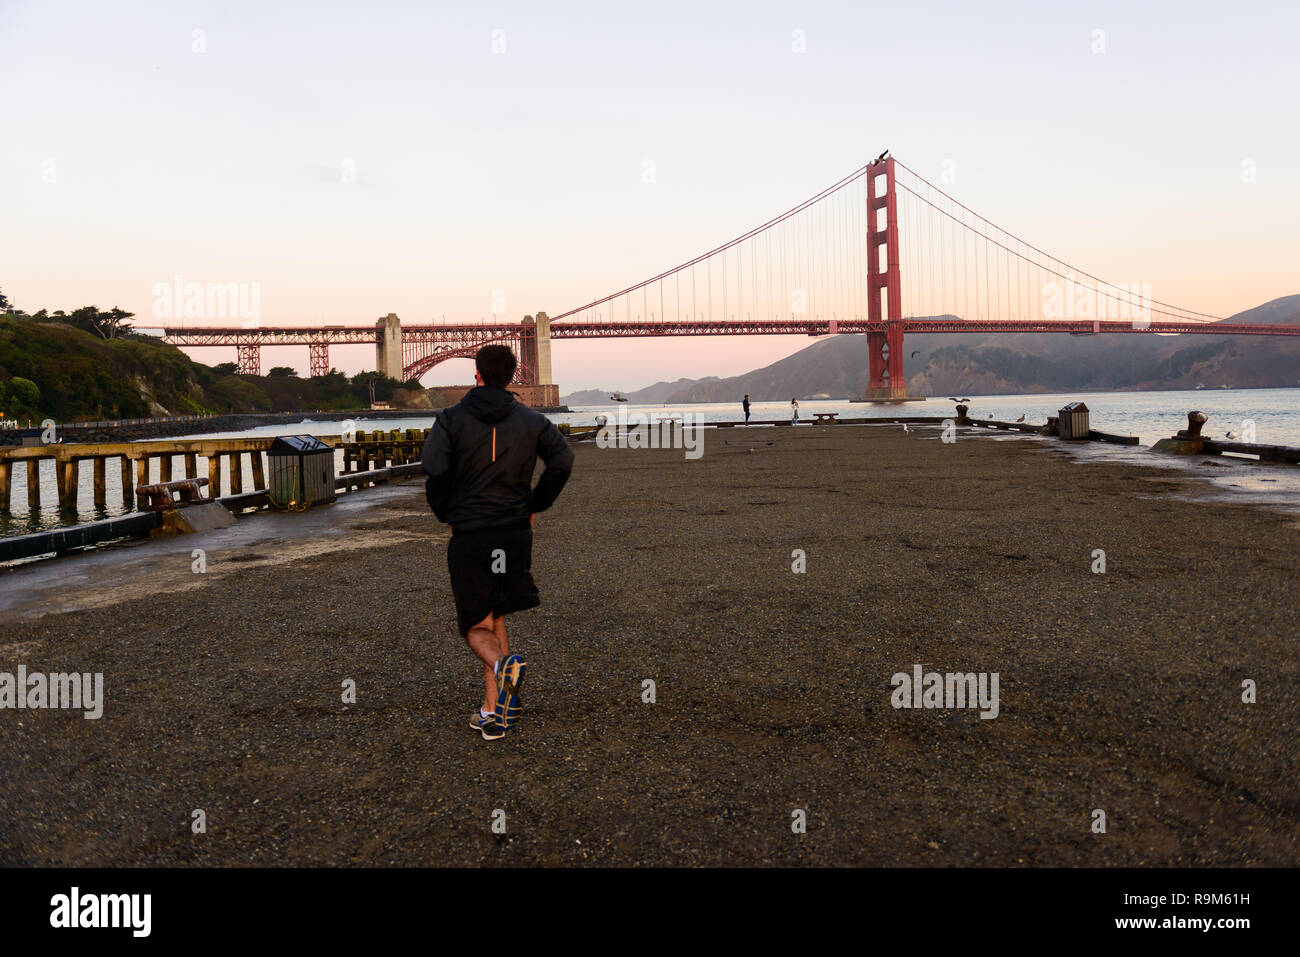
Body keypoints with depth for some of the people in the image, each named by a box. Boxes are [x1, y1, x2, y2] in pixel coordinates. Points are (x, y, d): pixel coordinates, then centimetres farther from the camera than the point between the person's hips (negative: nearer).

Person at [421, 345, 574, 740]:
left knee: (477, 627, 7)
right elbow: (563, 460, -7)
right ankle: (493, 708, 10)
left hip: (469, 537, -2)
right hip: (516, 533, 3)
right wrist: (535, 505, 6)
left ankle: (503, 664, -27)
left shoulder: (451, 419, -1)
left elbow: (435, 471, -15)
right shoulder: (531, 421, 5)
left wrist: (446, 514, 2)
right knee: (495, 617, 17)